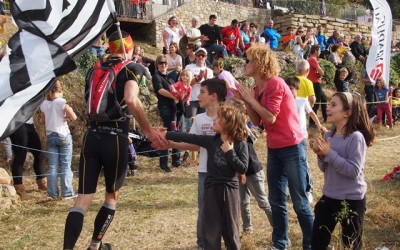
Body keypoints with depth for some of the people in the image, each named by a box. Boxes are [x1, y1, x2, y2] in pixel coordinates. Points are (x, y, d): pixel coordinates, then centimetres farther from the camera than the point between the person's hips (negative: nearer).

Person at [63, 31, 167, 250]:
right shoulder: (132, 68, -2)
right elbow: (131, 99, -21)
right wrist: (148, 130, -16)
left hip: (91, 137, 4)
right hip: (115, 138, -4)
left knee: (83, 198, 2)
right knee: (112, 195, 17)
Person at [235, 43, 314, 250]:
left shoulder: (275, 84, -17)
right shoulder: (258, 88, 8)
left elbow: (270, 118, -23)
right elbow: (257, 121, 7)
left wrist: (251, 98, -16)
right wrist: (244, 100, -3)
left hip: (292, 148, -9)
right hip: (274, 149, 9)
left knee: (299, 201, -2)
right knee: (276, 200, 14)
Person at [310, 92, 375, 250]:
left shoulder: (356, 137, -19)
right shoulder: (329, 135, 1)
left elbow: (354, 171, -24)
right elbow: (324, 169, 8)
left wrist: (330, 153, -24)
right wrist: (321, 155, -12)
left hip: (352, 200, -6)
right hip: (329, 197, 6)